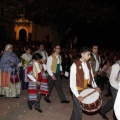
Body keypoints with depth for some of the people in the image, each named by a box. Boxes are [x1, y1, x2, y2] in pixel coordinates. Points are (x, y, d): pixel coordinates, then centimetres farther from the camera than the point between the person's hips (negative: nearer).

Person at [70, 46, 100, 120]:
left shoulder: (88, 64, 2)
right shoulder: (75, 65, -19)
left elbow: (91, 76, 12)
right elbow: (72, 83, -20)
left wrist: (95, 86, -4)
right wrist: (77, 95, -23)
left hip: (85, 89, 6)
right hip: (78, 90, -6)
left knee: (77, 108, 18)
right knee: (78, 110, 3)